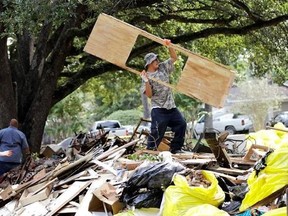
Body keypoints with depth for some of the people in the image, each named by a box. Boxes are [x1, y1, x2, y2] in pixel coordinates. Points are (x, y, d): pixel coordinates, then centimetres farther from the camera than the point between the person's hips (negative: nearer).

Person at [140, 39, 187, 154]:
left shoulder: (163, 67, 10)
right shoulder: (147, 76, -5)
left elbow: (174, 57, 16)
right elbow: (149, 94, -12)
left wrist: (169, 46, 1)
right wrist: (146, 81, -24)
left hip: (171, 106, 6)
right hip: (158, 109, -6)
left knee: (181, 124, 2)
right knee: (157, 131, -11)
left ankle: (175, 148, 11)